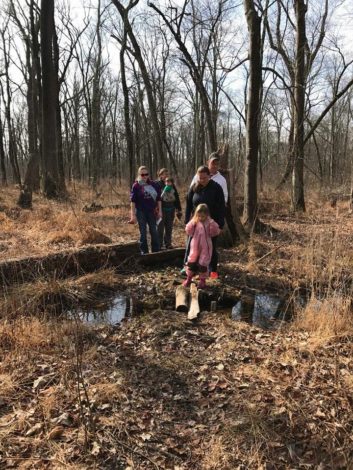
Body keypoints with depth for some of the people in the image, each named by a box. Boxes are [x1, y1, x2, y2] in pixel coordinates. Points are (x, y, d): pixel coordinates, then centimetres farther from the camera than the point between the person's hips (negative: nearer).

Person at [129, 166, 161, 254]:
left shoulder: (153, 184, 4)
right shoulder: (136, 186, -4)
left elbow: (158, 198, 8)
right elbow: (133, 201, -6)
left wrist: (160, 210, 3)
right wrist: (133, 215, -10)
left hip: (151, 211, 3)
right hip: (141, 212, -3)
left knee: (154, 231, 7)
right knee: (143, 232, 4)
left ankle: (156, 250, 18)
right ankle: (144, 251, 14)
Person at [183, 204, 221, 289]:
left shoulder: (210, 222, -6)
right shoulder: (194, 222, -1)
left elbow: (215, 232, -11)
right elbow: (188, 232, -5)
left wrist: (212, 224, -24)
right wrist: (192, 223, -18)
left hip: (205, 247, -2)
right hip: (195, 246, 2)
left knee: (203, 263, 4)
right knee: (191, 261, 8)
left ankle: (202, 280, 19)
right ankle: (188, 278, 24)